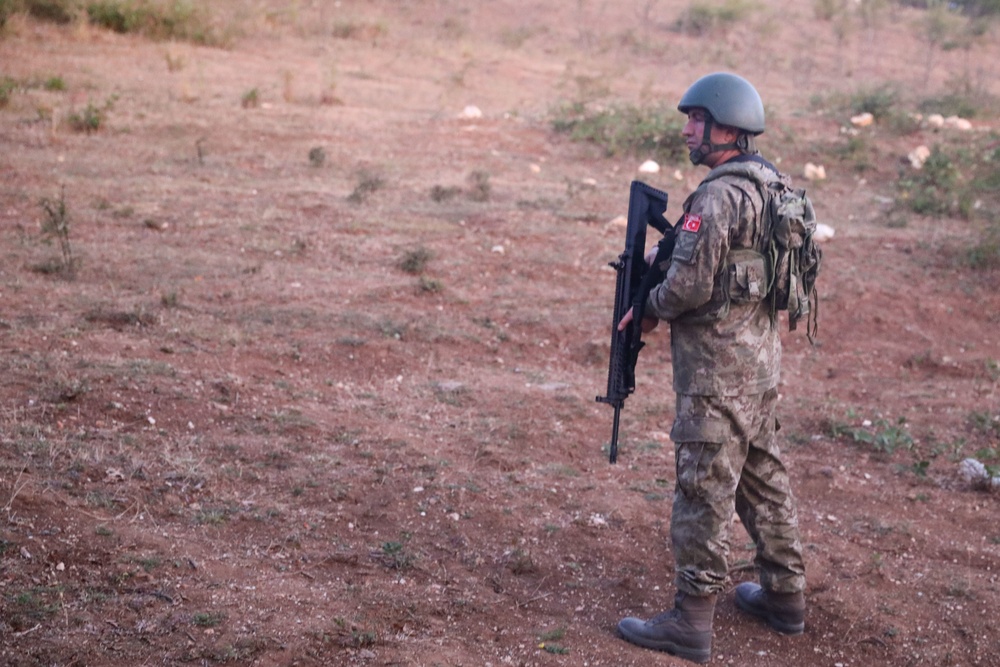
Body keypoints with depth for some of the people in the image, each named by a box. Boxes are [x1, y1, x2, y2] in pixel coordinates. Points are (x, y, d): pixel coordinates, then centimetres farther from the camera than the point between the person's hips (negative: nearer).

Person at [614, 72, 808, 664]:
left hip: (718, 365, -9)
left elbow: (690, 283, -23)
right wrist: (663, 259, 10)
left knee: (705, 488, -3)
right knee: (764, 473, 19)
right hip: (762, 354, 9)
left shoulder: (719, 196, -20)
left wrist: (649, 309, -3)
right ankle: (785, 594, 29)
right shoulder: (773, 184, 10)